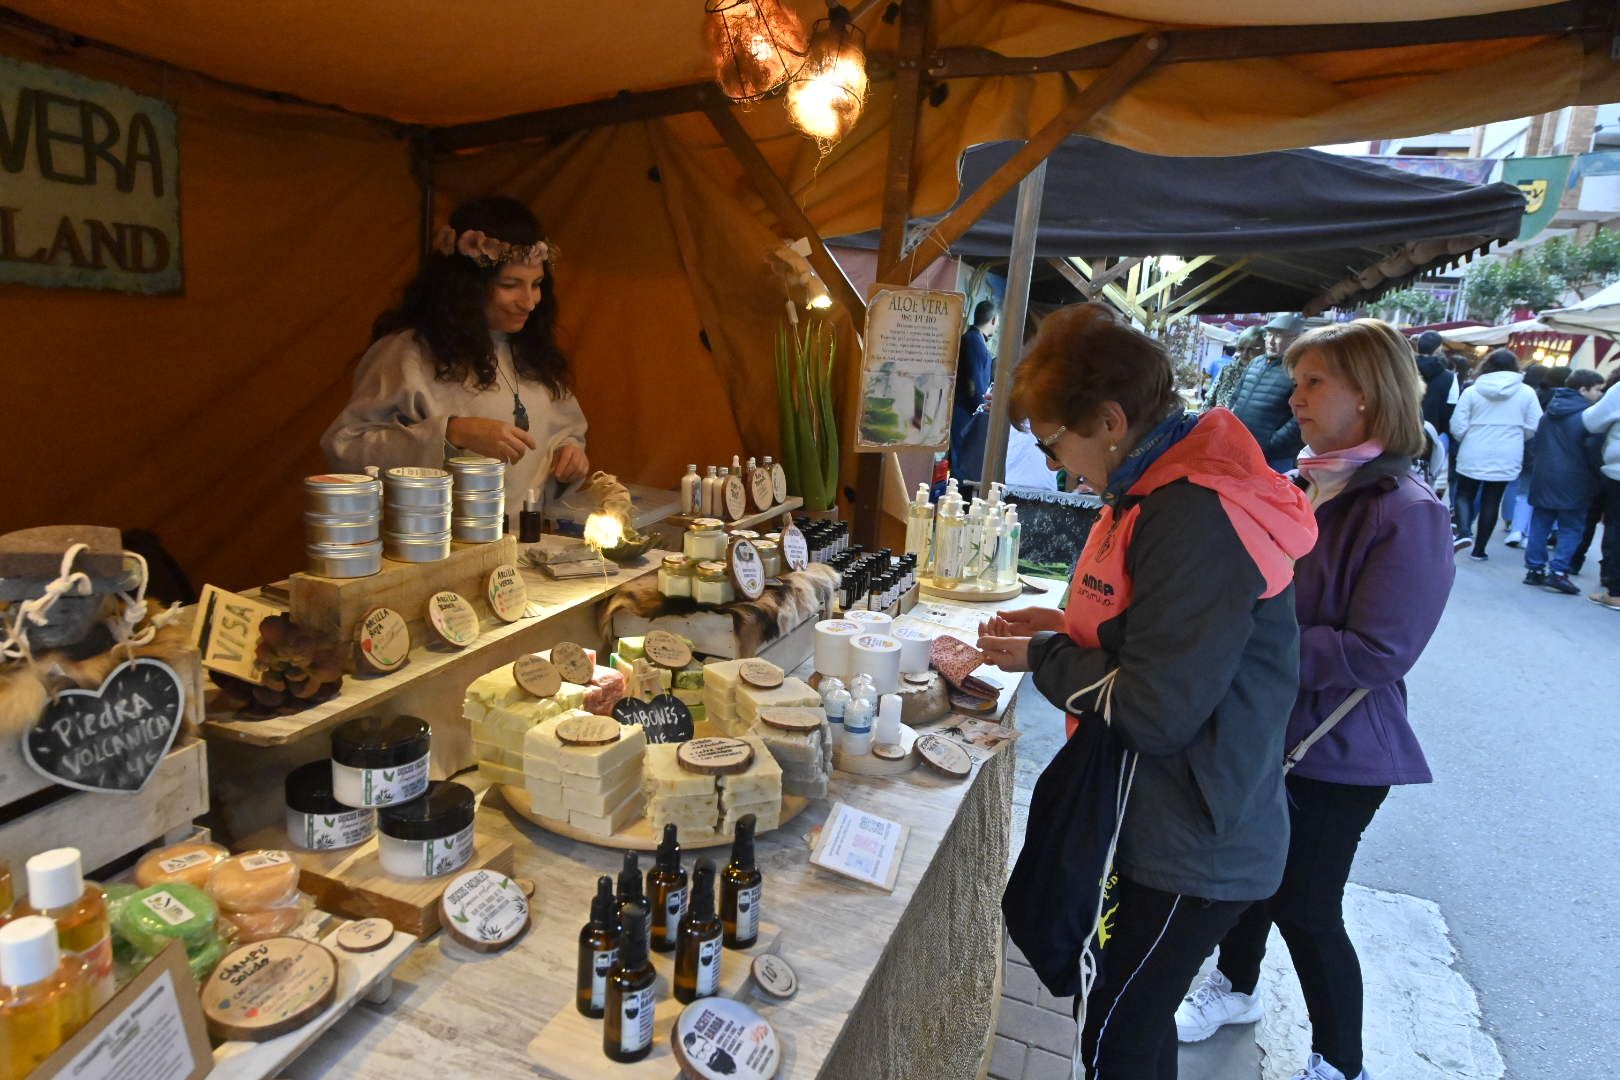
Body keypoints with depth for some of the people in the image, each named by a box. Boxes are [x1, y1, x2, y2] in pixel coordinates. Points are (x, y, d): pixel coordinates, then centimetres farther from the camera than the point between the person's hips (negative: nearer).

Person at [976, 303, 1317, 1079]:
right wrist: (1066, 624, 3)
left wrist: (1041, 658, -14)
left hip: (1190, 851, -9)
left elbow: (1155, 711, -28)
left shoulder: (1199, 520, -28)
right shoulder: (1166, 488, 5)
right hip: (1158, 824, 9)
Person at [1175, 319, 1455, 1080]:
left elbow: (1376, 653, -25)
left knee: (1305, 905, 7)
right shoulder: (1300, 488, 2)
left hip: (1333, 752, -7)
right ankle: (1236, 988, 48)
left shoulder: (1406, 514, -21)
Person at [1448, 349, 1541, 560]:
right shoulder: (1526, 392, -2)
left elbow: (1457, 427, -5)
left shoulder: (1471, 391, -6)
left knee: (1465, 494, 15)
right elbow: (1534, 428, -1)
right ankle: (1479, 549, 13)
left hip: (1472, 457, -1)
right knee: (1491, 501, 9)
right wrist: (1513, 437, 19)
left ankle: (1464, 530, -11)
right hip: (1506, 460, 1)